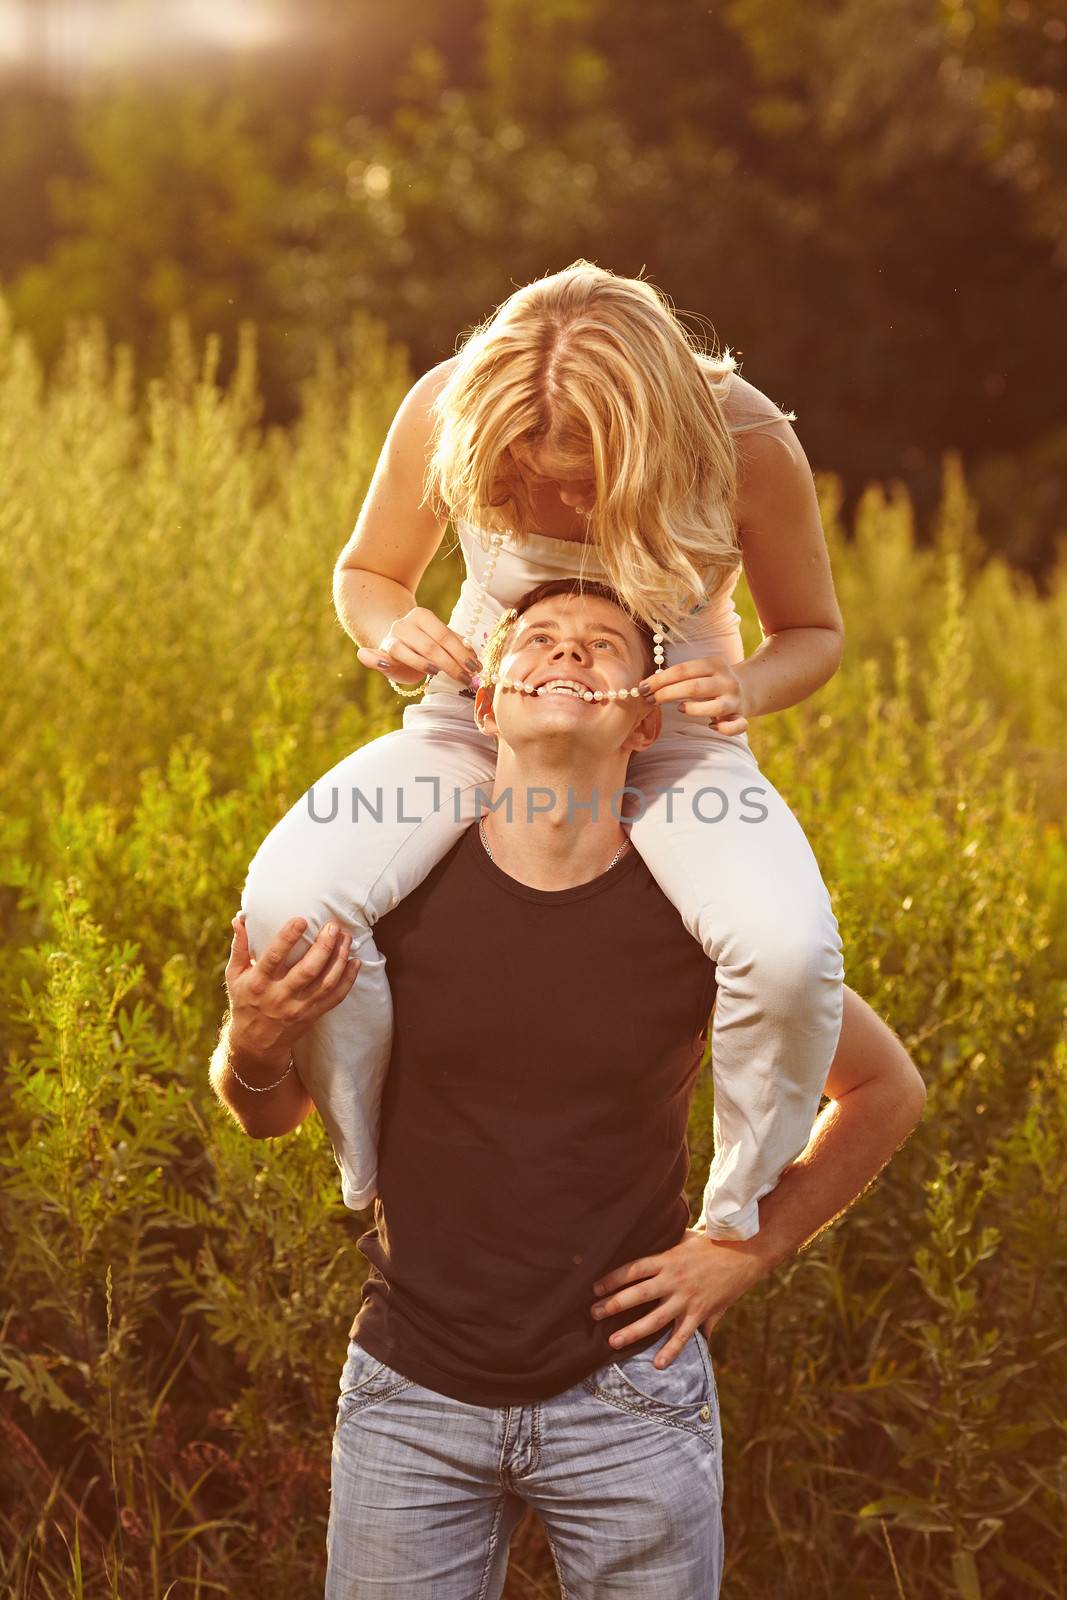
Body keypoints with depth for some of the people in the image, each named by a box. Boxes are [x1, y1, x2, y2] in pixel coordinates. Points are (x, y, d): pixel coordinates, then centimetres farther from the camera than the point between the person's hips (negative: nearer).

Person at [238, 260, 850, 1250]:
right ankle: (370, 1181, -2)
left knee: (790, 951, -34)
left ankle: (740, 1221, -5)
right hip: (482, 721, 2)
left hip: (671, 740, -1)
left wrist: (746, 688, -28)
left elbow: (813, 634, -4)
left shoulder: (748, 445, -23)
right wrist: (391, 633, -25)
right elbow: (366, 574, 0)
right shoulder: (446, 410, -20)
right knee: (288, 903, -28)